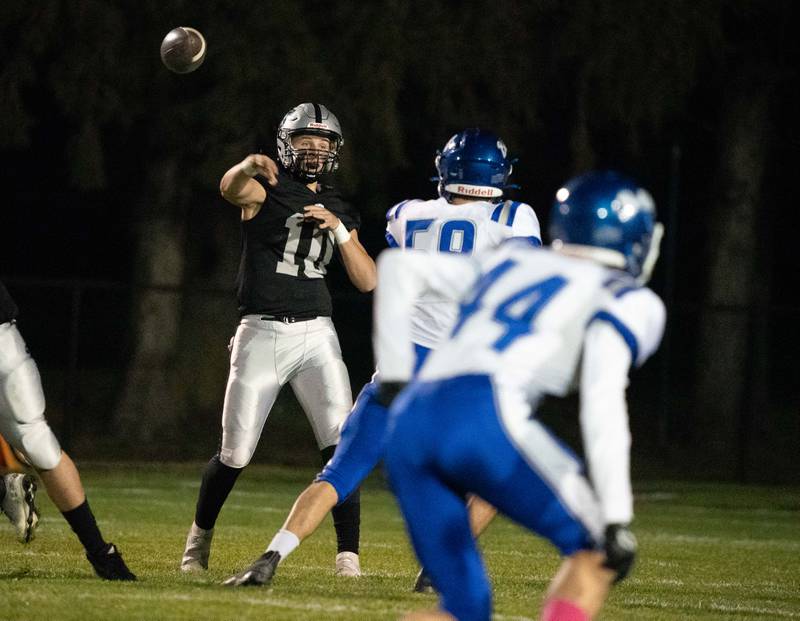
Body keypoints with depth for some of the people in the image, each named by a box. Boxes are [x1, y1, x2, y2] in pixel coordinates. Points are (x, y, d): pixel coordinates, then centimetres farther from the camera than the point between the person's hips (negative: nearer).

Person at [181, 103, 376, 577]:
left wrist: (339, 230, -7)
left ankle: (348, 556, -11)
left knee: (342, 444, -13)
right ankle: (200, 536, 28)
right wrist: (249, 165, -51)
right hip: (261, 333, -3)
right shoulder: (267, 188, -1)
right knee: (236, 454, 3)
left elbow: (368, 281, 7)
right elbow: (230, 189, -27)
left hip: (316, 335, 3)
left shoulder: (339, 210, 12)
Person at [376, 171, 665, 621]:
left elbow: (400, 267, 27)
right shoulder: (628, 301, 13)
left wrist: (395, 376, 30)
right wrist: (617, 520, -8)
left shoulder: (513, 264, 31)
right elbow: (601, 400, -4)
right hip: (488, 416, -6)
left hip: (411, 424, 6)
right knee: (596, 550, 12)